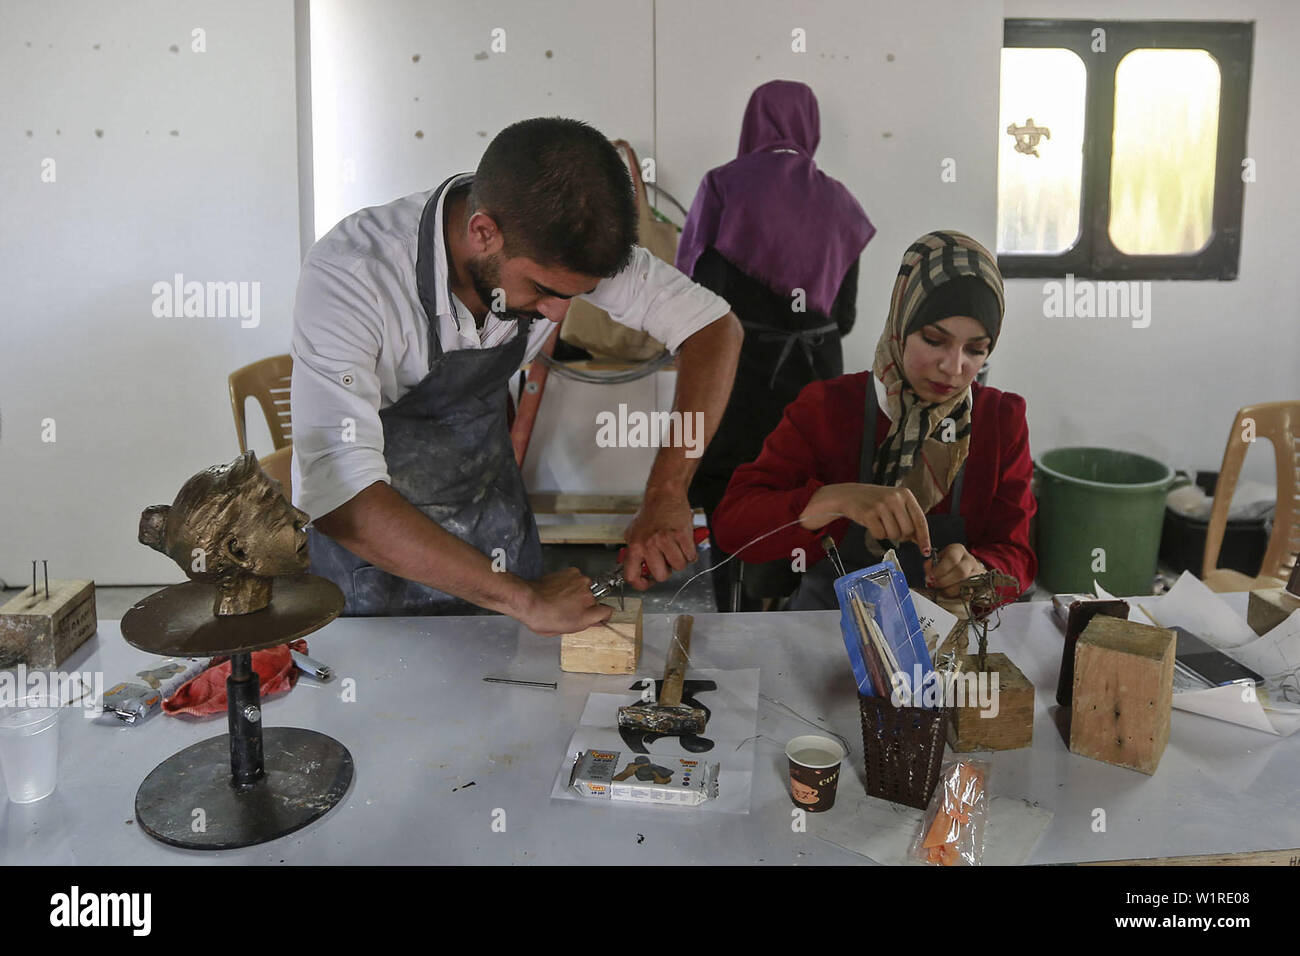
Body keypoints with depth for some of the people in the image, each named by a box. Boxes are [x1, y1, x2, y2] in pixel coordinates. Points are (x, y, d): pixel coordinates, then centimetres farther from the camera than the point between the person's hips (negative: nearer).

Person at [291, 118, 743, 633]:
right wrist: (524, 598, -40)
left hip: (495, 525, 4)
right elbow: (341, 498, -42)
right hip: (368, 535, -3)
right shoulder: (348, 276, -36)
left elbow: (715, 326, -14)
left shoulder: (554, 248, -22)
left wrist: (666, 494, -25)